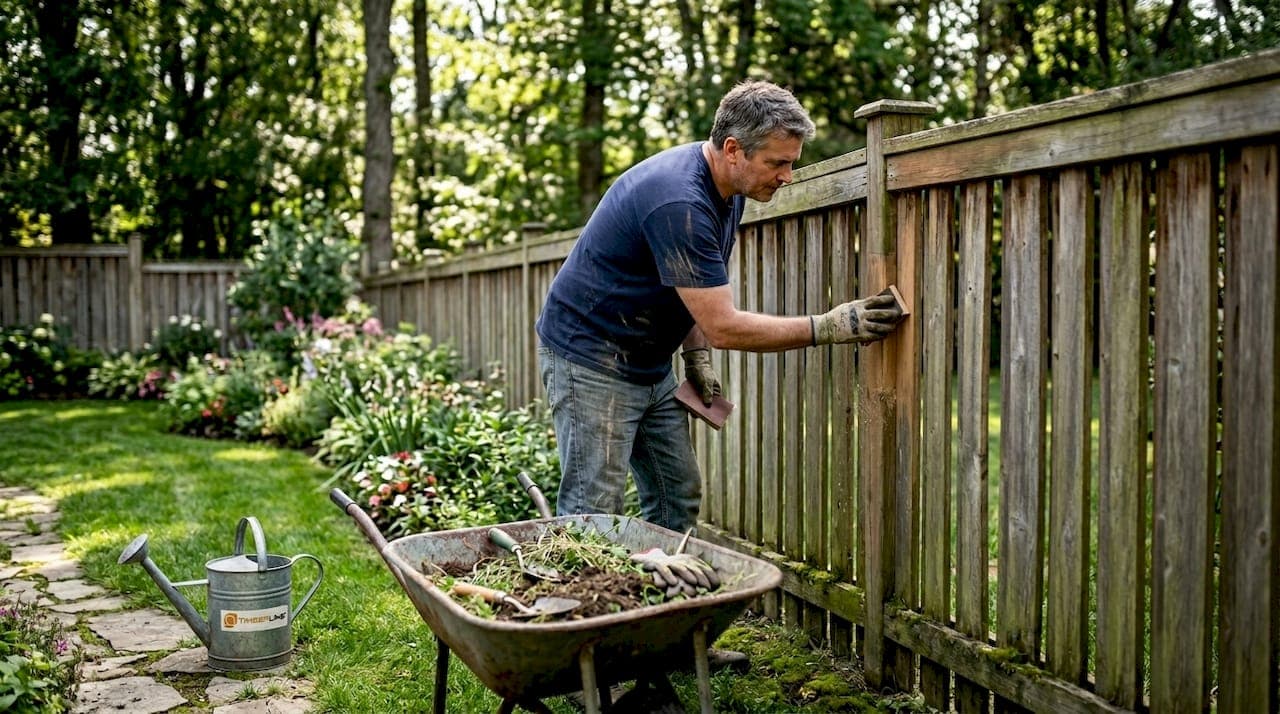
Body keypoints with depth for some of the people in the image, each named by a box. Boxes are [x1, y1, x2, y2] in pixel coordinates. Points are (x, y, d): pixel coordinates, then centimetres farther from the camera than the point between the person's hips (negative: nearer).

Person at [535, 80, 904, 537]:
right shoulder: (679, 202, -29)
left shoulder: (727, 190, 2)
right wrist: (827, 328, -23)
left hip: (650, 366, 10)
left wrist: (696, 355, 5)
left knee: (678, 504, 8)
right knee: (592, 516, -9)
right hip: (591, 361, -9)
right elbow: (723, 327, -27)